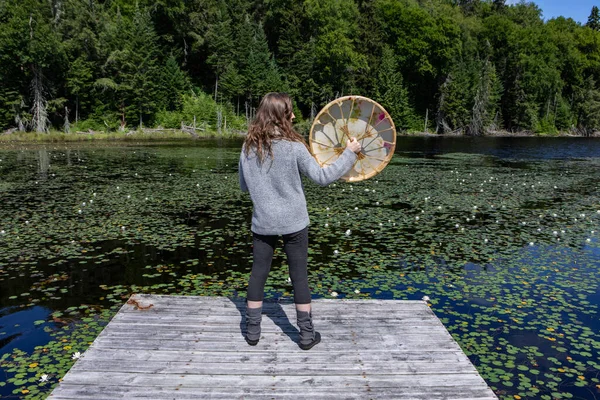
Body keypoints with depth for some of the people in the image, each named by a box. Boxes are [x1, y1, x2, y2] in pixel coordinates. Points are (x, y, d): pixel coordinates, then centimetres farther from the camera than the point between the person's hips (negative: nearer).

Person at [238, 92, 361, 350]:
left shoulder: (248, 148, -1)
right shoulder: (293, 147, -14)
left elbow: (244, 186, 9)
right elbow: (322, 177, -12)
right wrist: (349, 153, -4)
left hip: (262, 222, 3)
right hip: (293, 222, -3)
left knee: (258, 273, 12)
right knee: (299, 275, 6)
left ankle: (252, 331, 20)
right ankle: (306, 334, 15)